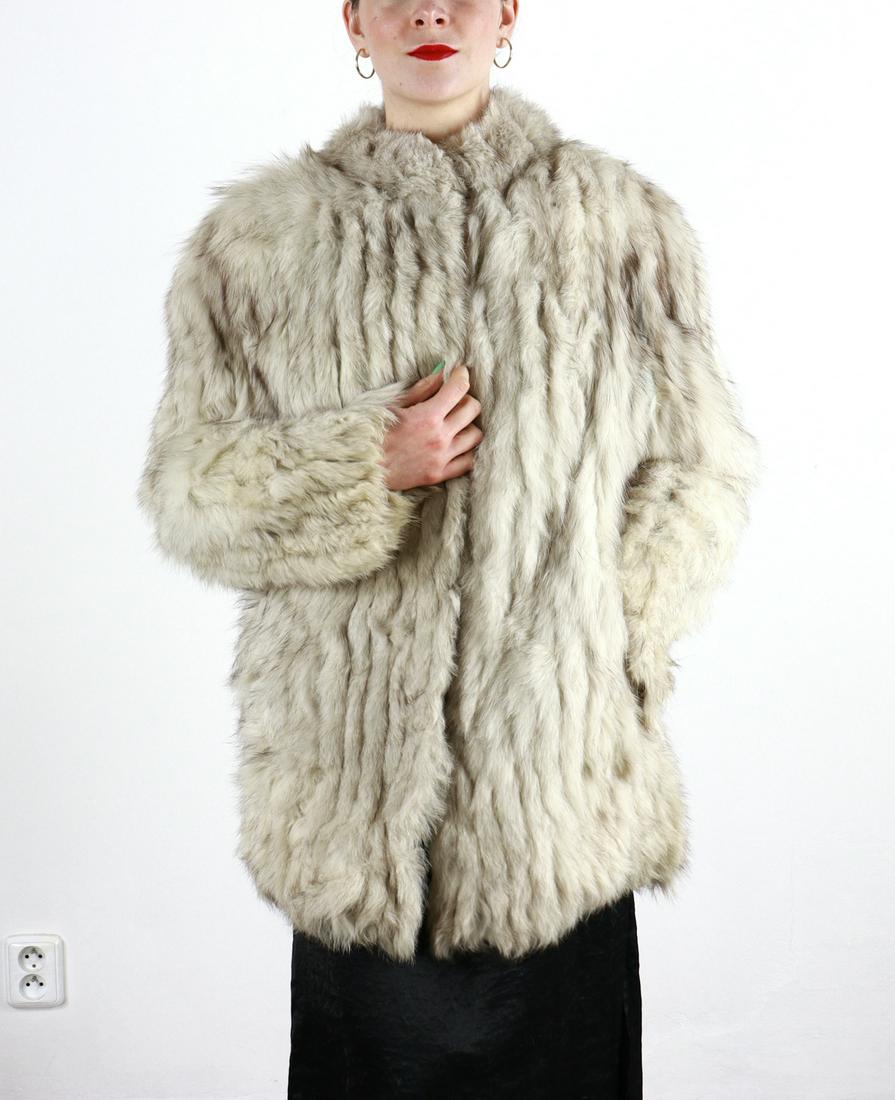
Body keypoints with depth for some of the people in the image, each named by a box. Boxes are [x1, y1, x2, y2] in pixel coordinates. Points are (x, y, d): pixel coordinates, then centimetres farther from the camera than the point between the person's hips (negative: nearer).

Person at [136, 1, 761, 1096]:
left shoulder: (620, 222, 2)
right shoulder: (258, 238, 3)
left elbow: (702, 464, 6)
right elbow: (185, 487, 2)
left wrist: (611, 628, -5)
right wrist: (369, 464, -13)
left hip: (559, 757, 0)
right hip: (354, 750, 0)